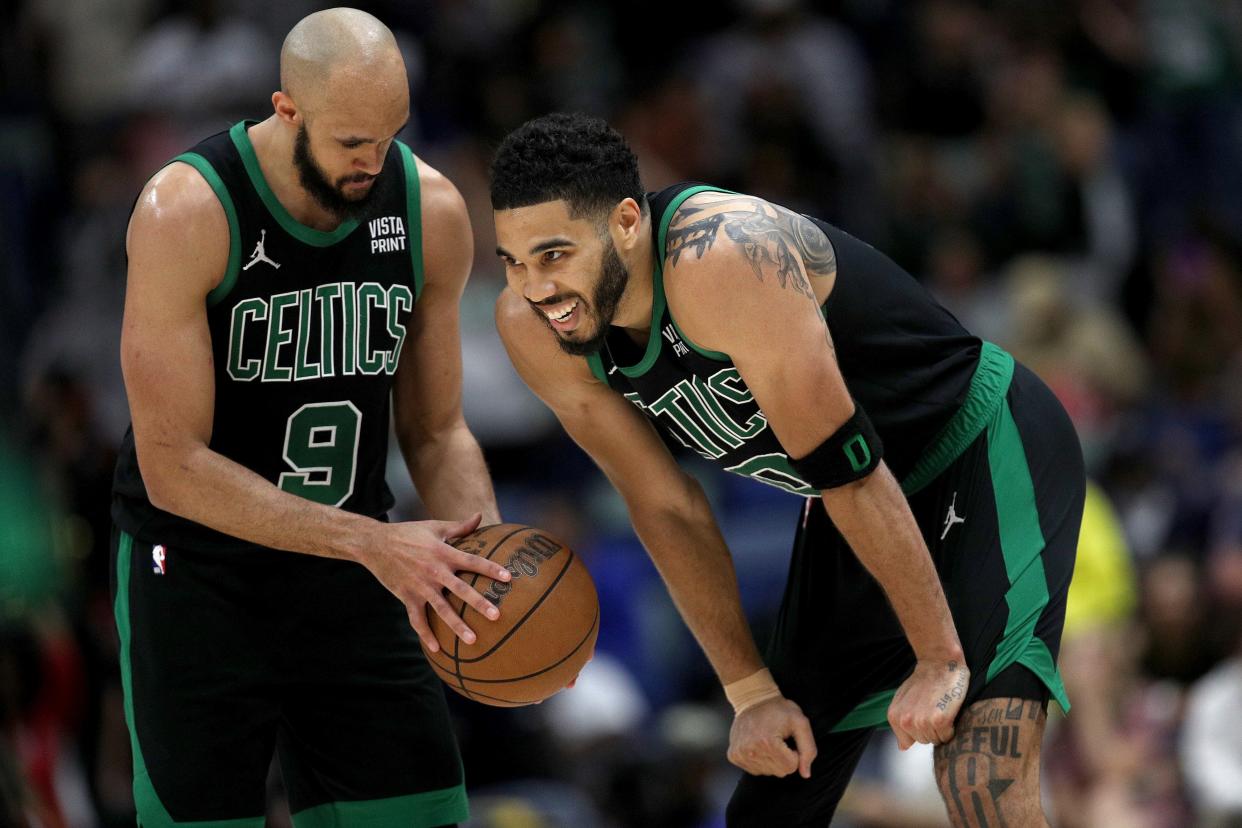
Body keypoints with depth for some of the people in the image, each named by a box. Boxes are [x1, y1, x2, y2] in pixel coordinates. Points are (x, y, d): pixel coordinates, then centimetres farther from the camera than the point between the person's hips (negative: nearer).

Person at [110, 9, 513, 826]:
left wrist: (486, 559, -15)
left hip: (350, 573, 4)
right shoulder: (186, 214, -21)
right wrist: (374, 544, -29)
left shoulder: (431, 212, -5)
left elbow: (436, 431, 6)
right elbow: (173, 467, -22)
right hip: (196, 569, -4)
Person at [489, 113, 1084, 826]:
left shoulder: (721, 258, -34)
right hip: (855, 503, 8)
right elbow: (667, 507, 0)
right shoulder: (532, 328, -12)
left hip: (990, 455, -8)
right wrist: (751, 692, -1)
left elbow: (849, 467, -29)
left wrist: (939, 660, -24)